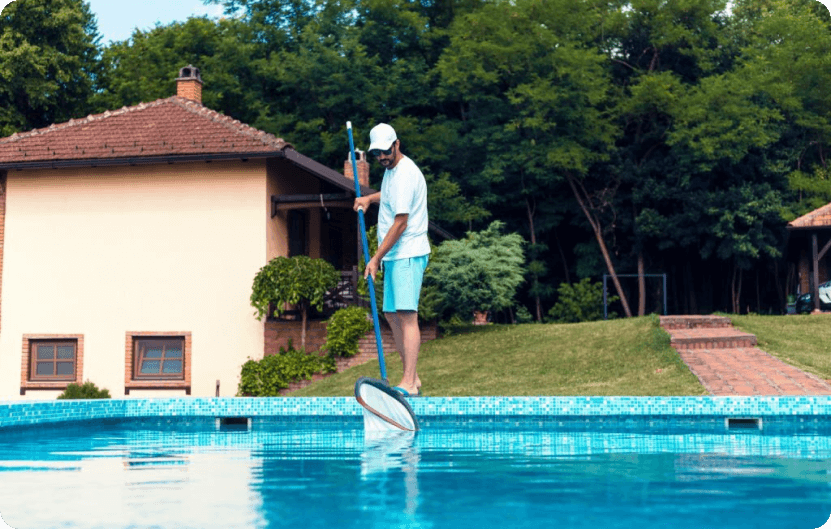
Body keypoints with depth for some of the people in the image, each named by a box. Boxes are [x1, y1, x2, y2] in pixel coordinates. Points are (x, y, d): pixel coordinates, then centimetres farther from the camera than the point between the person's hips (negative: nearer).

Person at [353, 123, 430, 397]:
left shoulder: (405, 174, -17)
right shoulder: (392, 169, 14)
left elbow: (400, 224, -21)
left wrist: (376, 258, -19)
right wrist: (368, 198, 18)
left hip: (408, 255, -10)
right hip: (395, 256, 10)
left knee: (407, 314, -16)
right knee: (392, 314, 10)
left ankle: (408, 383, -20)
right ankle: (412, 378, 14)